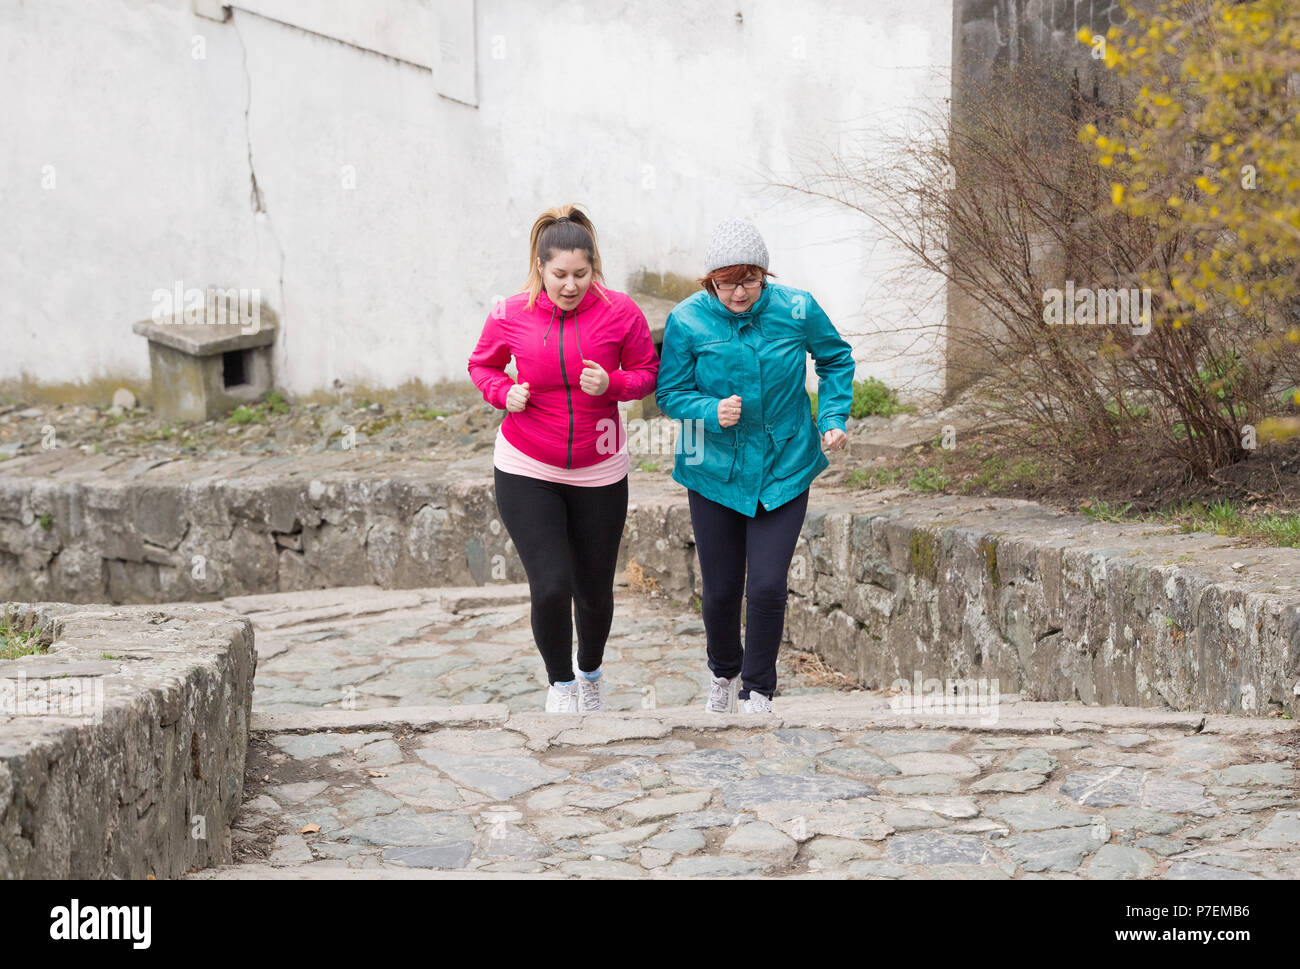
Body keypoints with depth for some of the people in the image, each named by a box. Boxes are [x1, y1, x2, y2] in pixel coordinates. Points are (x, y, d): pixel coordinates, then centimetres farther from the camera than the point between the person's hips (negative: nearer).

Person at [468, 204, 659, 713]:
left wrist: (611, 384, -19)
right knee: (550, 587, -12)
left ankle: (591, 674, 43)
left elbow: (648, 373, 2)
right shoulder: (510, 315, -8)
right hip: (526, 471, -1)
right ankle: (560, 683, 15)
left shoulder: (619, 312, -9)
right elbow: (482, 365, 10)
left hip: (599, 473, 1)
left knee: (595, 591, 12)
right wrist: (504, 393, -11)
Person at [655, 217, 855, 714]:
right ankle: (723, 673, 39)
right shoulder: (687, 320, -12)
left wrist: (833, 417, -2)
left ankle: (759, 690, 13)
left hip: (784, 469, 0)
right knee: (720, 589, 7)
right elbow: (670, 393, -3)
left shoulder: (796, 310, -9)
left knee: (767, 585, -10)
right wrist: (712, 411, -22)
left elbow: (836, 360, 10)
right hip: (714, 472, 0)